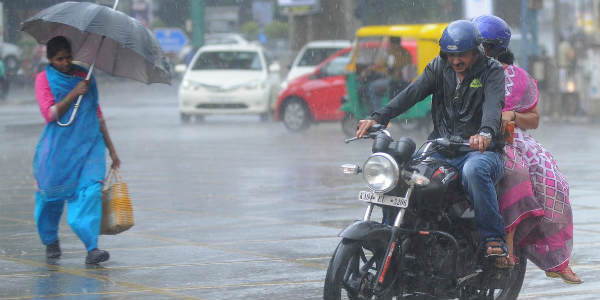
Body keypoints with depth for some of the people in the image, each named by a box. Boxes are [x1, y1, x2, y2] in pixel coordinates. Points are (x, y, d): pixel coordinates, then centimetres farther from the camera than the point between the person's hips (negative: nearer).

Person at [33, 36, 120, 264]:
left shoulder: (84, 77, 13)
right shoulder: (44, 79, 1)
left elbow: (97, 115, 19)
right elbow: (50, 115, -11)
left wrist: (111, 148, 19)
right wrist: (74, 94, -18)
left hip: (89, 145, 2)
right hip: (58, 147, -2)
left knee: (91, 190, -16)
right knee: (51, 194, 5)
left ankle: (92, 248, -25)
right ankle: (50, 240, 33)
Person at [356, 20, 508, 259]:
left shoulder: (492, 71, -3)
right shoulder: (439, 67, 10)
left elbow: (493, 104, -23)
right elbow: (412, 93, -4)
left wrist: (485, 132, -46)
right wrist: (378, 118, -21)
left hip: (481, 151, -5)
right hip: (442, 152, 5)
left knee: (474, 169, -39)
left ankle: (494, 239, -29)